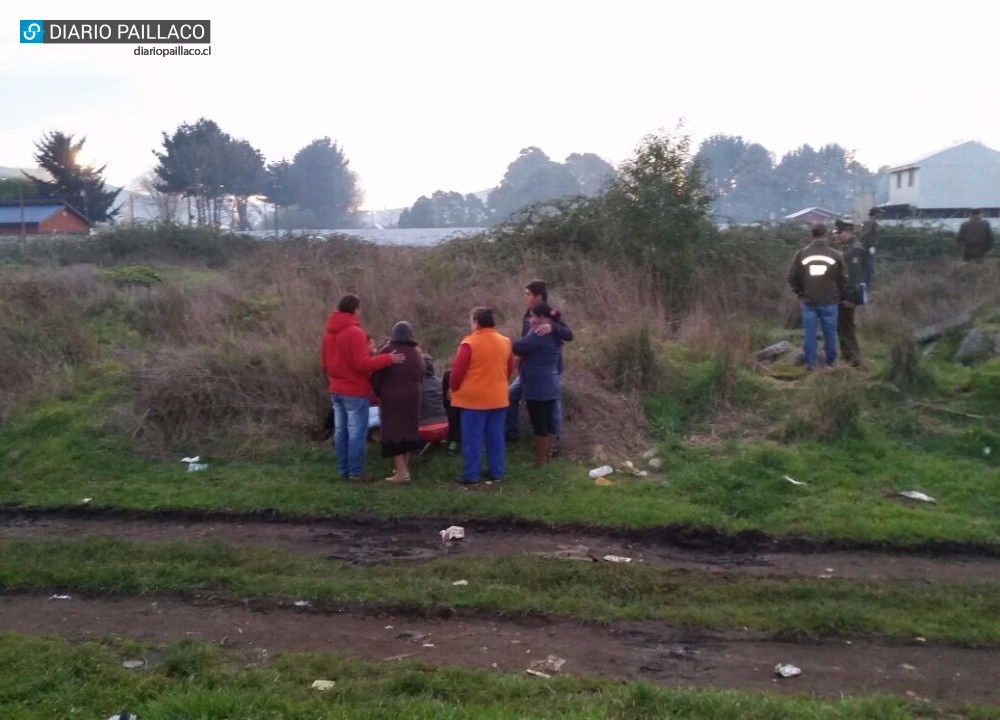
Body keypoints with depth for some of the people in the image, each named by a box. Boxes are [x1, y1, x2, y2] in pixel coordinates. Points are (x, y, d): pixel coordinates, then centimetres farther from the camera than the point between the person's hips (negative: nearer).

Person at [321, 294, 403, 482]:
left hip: (336, 390, 8)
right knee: (357, 433, -2)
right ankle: (356, 472, 1)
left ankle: (344, 470, 19)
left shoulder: (329, 332, 9)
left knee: (340, 431, 12)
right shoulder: (355, 332, -17)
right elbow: (363, 364, -22)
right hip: (355, 391, -8)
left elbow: (325, 364, 16)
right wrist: (388, 359, -16)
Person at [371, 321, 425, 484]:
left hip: (391, 397, -4)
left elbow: (377, 376, -6)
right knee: (408, 429, 14)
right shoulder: (417, 352, 6)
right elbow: (420, 376, 12)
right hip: (411, 396, 4)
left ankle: (401, 471, -9)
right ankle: (404, 467, 21)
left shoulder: (386, 351, -8)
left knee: (394, 431, -2)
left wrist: (378, 393, 10)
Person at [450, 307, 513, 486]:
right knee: (495, 438, 13)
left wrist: (455, 389, 3)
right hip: (498, 397, 6)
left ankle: (471, 476, 7)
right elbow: (510, 369, 12)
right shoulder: (505, 342, 3)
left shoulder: (469, 343, -15)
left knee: (472, 439, 2)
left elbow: (457, 371, -13)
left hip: (474, 398, -5)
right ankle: (496, 473, 19)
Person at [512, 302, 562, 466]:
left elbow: (516, 348, -17)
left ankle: (540, 462, 5)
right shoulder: (552, 335, 9)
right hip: (550, 385, 10)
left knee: (539, 425, -2)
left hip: (537, 387, -9)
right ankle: (547, 457, 22)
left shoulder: (537, 336, -21)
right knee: (549, 422, 14)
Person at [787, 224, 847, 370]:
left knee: (810, 333, 6)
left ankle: (810, 362, 7)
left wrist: (799, 292, 11)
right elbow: (842, 279, 0)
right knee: (829, 332, 11)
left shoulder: (801, 254, -4)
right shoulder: (835, 255, -4)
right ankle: (831, 362, 20)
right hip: (829, 301, 0)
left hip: (808, 301, 0)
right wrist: (841, 296, 14)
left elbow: (792, 276, -2)